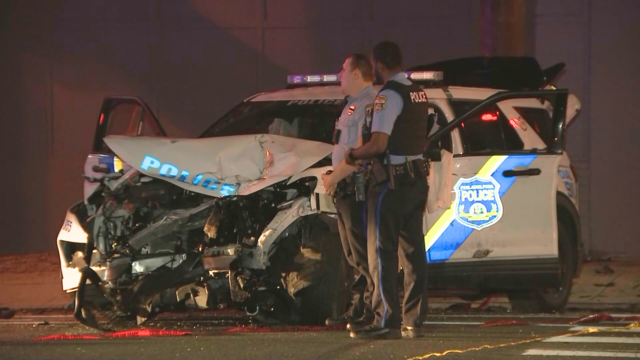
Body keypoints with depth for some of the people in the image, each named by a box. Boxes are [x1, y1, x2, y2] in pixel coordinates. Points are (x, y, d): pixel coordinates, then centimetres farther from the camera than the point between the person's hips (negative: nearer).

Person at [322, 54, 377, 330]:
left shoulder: (368, 104, -13)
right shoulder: (353, 104, 19)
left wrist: (333, 177, -15)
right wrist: (334, 179, 3)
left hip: (358, 189, -10)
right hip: (345, 190, 10)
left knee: (364, 253, -10)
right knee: (354, 254, 14)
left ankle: (372, 311, -10)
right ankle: (358, 308, 20)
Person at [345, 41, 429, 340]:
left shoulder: (388, 95, -15)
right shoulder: (418, 93, 12)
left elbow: (378, 144, -22)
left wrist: (353, 155, -5)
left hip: (391, 181, -8)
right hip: (417, 178, 8)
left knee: (383, 252, -5)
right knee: (413, 251, 9)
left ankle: (386, 321, -8)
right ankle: (413, 320, 10)